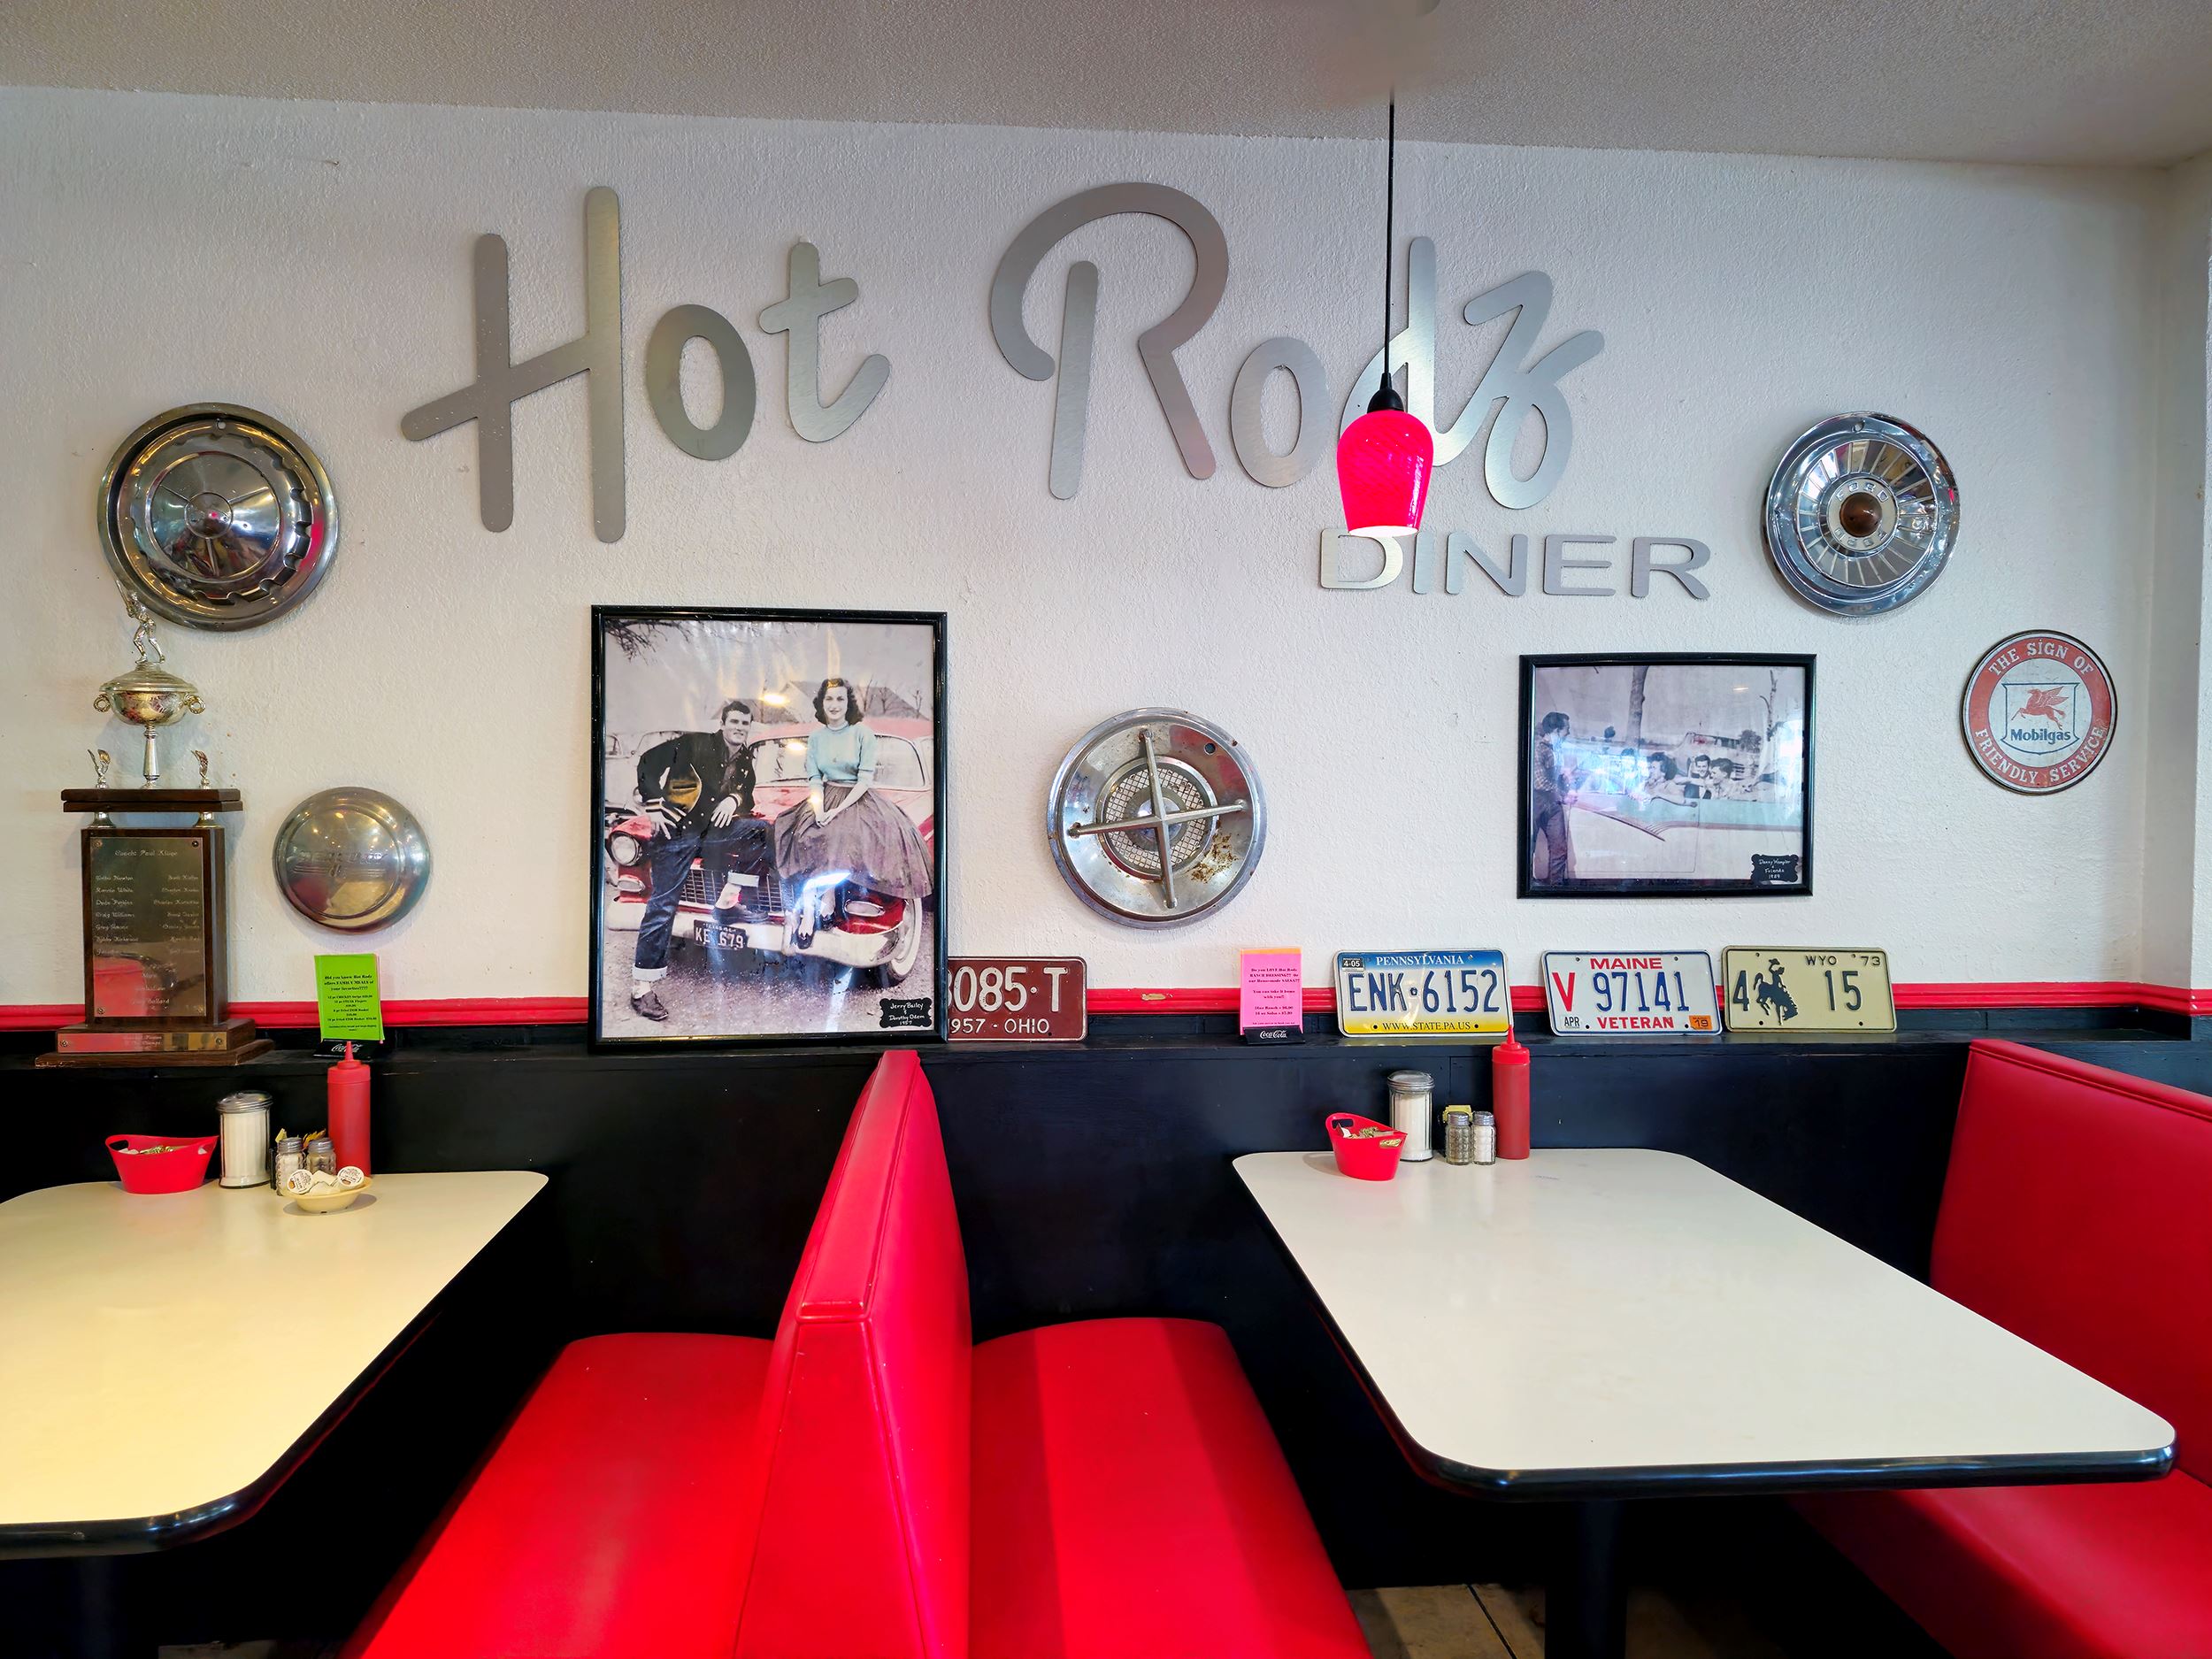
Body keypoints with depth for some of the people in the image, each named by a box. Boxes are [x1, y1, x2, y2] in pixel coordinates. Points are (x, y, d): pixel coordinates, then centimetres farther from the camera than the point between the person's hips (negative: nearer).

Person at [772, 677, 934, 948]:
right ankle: (808, 909, -29)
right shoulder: (816, 737, 9)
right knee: (804, 835, -26)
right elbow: (814, 779, 4)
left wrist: (839, 810, -19)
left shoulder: (863, 734, -3)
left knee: (842, 835, -35)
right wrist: (820, 810, -16)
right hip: (825, 797, 3)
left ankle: (828, 891, -17)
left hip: (858, 799, -3)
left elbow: (865, 779, -9)